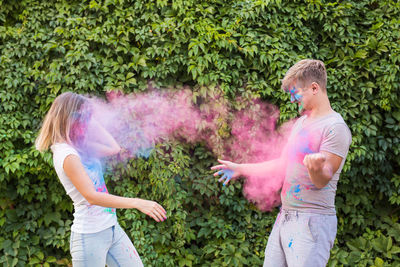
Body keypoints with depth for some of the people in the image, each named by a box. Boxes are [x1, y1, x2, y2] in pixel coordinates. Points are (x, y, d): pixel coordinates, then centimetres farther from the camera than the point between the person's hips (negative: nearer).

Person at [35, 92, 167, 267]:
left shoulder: (81, 147, 7)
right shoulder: (67, 154, -19)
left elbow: (114, 149, 19)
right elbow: (91, 196, -27)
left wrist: (91, 120, 11)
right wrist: (137, 203, -33)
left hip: (112, 228, 9)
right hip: (89, 235, -9)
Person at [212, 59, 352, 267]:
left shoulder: (335, 127, -12)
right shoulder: (301, 123, 16)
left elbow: (322, 181, -19)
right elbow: (283, 165, 22)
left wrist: (316, 168, -41)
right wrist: (241, 169, 23)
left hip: (312, 221, -8)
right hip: (284, 217, 8)